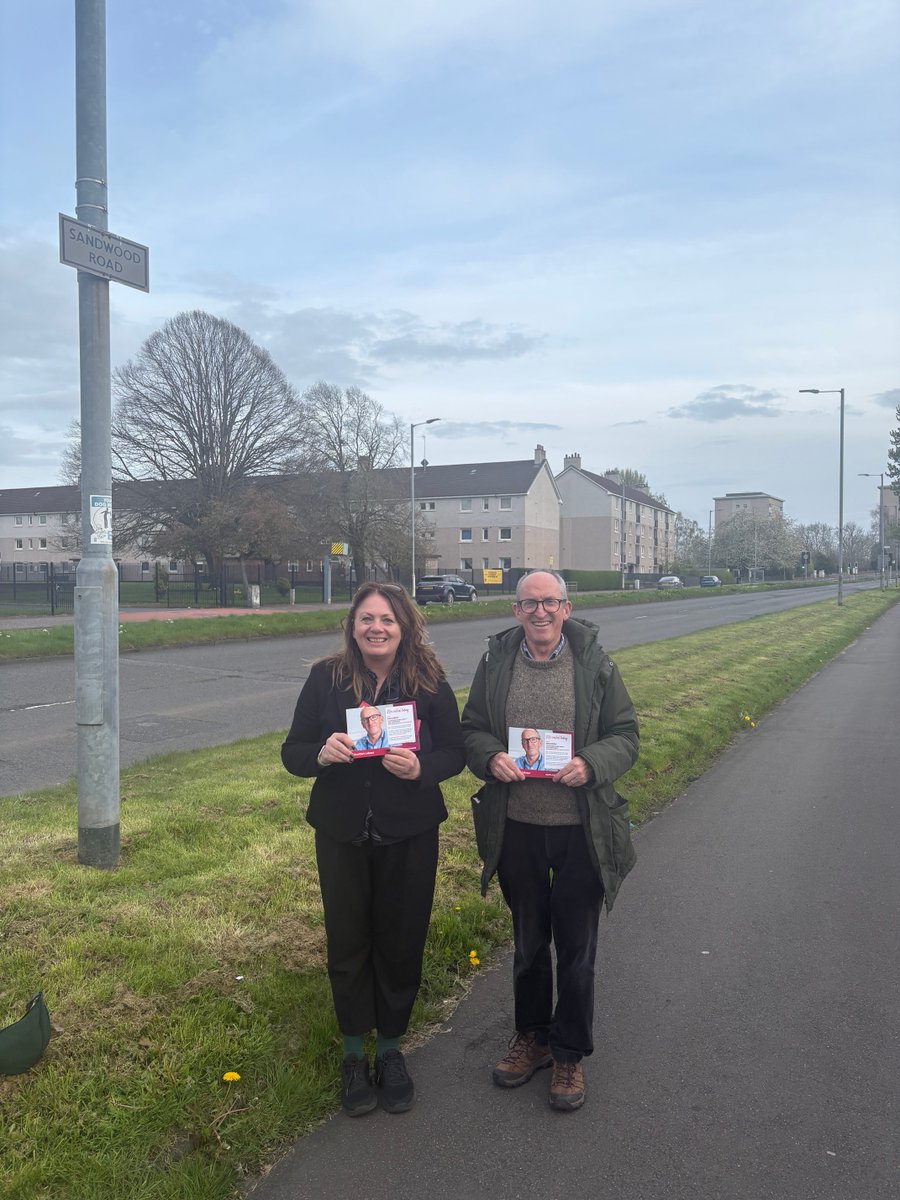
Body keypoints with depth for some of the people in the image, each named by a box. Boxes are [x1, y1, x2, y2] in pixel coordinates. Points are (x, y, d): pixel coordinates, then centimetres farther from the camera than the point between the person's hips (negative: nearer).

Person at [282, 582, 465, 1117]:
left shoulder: (429, 682, -6)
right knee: (348, 941, 12)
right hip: (342, 833, 1)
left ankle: (390, 1048, 34)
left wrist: (420, 767, -22)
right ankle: (354, 1053, 33)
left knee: (401, 941, 11)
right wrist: (321, 754, -23)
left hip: (409, 835, 0)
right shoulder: (326, 677, -5)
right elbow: (292, 752, -1)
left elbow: (455, 753, -1)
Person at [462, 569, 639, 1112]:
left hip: (581, 829, -2)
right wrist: (490, 758, -15)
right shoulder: (496, 662, -1)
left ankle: (569, 1053, 31)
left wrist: (590, 764, -21)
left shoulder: (594, 664, -6)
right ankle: (531, 1036, 41)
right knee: (528, 940, 20)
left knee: (576, 949, 11)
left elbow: (625, 735, -2)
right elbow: (472, 730, 7)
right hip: (517, 827, 2)